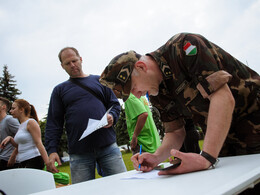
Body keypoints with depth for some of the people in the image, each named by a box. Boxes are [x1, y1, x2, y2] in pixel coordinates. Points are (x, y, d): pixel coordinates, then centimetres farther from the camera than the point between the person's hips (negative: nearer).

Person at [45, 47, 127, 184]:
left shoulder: (99, 81, 16)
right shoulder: (59, 90, 15)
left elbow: (115, 104, 16)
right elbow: (53, 123, 10)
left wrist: (112, 117, -7)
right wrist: (52, 150, -2)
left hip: (108, 146, 1)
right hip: (79, 153, 0)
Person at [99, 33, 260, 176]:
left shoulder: (184, 46, -23)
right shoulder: (156, 94, -1)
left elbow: (223, 98, -32)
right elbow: (175, 132, 6)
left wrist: (206, 157, -38)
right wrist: (157, 157, -14)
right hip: (223, 137, 6)